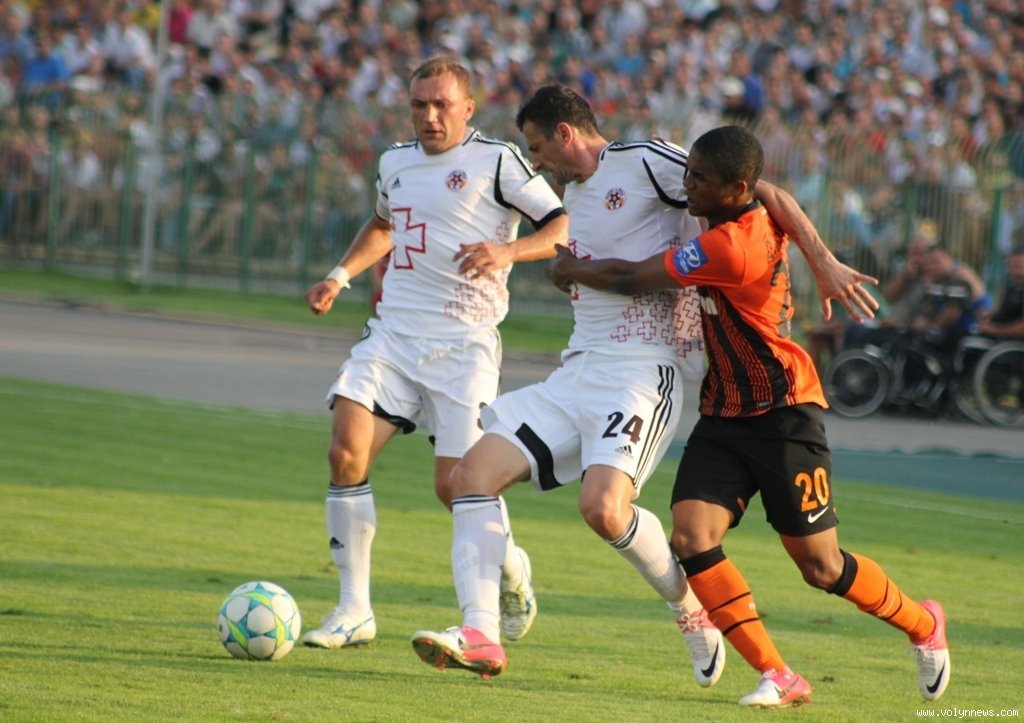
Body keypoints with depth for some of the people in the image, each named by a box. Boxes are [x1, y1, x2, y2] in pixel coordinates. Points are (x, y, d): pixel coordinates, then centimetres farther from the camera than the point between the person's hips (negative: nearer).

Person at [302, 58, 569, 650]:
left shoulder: (497, 161, -5)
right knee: (346, 453, -13)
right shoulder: (395, 162, 14)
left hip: (464, 342, -5)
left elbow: (566, 227, -10)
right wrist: (340, 277, 21)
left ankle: (512, 569, 25)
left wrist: (506, 251, -26)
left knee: (454, 485, -9)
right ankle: (355, 610, -6)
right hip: (394, 331, 5)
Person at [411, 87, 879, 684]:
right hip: (580, 369, 9)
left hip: (642, 371, -9)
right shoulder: (575, 192, 20)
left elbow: (762, 193, -9)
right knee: (474, 472, -7)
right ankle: (480, 639, -12)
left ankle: (693, 608, -3)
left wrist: (823, 261, -13)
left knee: (604, 507, -28)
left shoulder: (645, 162, -7)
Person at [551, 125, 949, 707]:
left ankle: (925, 625, 29)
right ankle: (778, 678, -9)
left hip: (783, 415, -9)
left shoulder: (731, 247, -25)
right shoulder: (760, 219, 1)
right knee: (692, 538, -12)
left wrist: (575, 270, 2)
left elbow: (632, 279, -16)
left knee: (820, 567, 1)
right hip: (725, 416, 9)